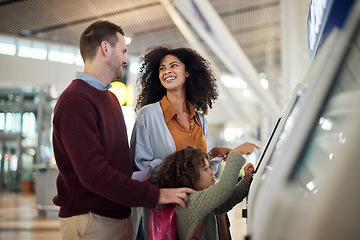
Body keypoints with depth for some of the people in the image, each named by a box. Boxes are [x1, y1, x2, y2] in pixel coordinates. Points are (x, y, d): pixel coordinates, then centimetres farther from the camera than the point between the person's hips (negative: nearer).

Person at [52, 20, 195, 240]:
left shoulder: (110, 98, 16)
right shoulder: (75, 102, -18)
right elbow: (93, 174, -25)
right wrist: (156, 195, -24)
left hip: (120, 216, 9)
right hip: (91, 222, -9)